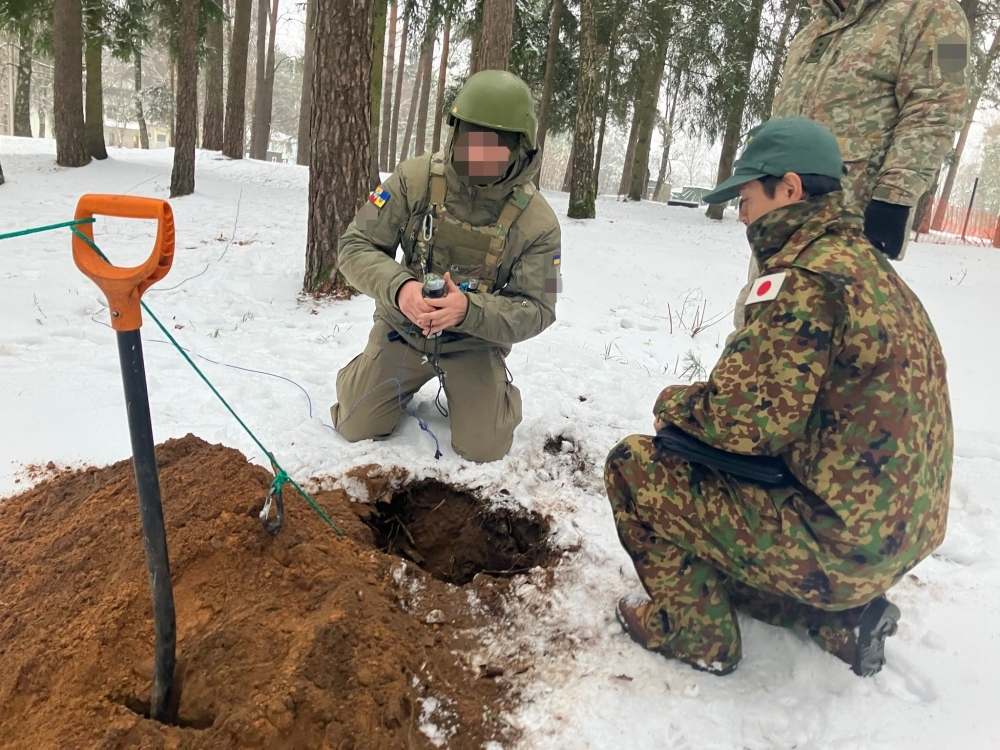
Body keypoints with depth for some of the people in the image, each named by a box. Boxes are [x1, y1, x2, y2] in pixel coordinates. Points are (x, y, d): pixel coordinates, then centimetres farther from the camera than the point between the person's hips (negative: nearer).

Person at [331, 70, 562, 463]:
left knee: (483, 449, -8)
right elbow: (356, 247, -12)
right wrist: (399, 287, -33)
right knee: (355, 428, 0)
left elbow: (536, 310, -17)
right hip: (403, 327, 1)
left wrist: (469, 310, -36)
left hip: (476, 339, -1)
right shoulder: (414, 179, -17)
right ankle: (408, 383, 32)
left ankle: (492, 393, 25)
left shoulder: (536, 221, -19)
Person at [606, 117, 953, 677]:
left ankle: (697, 632, 11)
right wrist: (704, 403, 8)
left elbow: (743, 420, -23)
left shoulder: (805, 279, -21)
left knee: (636, 467, -3)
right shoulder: (869, 264, 9)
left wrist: (673, 403, -4)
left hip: (839, 540, -9)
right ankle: (845, 618, 20)